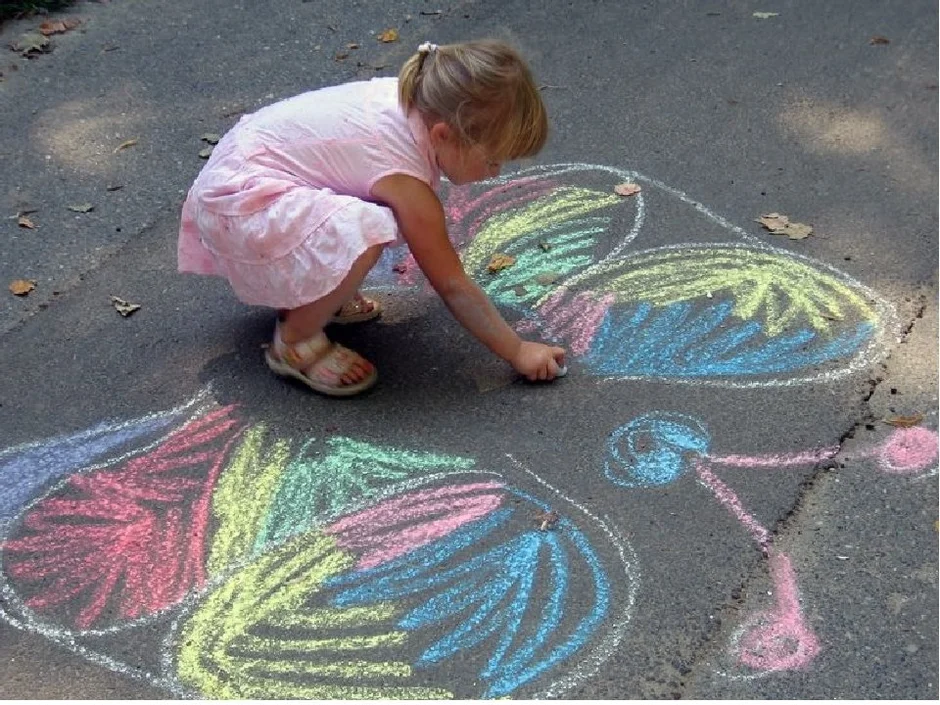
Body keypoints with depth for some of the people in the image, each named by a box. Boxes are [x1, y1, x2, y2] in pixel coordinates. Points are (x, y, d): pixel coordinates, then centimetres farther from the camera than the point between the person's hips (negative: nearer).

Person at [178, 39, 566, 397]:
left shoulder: (410, 95, -5)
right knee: (364, 233, -32)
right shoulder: (404, 173, -26)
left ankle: (313, 292, 15)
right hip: (239, 206, -9)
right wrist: (519, 353, -10)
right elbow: (451, 286, -18)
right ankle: (295, 340, -8)